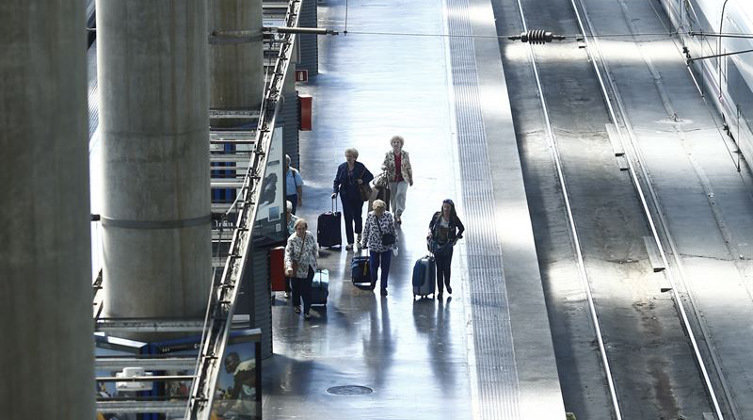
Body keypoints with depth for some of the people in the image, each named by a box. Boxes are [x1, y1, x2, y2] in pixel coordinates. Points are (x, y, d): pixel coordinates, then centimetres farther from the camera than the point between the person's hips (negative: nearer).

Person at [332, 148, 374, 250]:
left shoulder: (360, 167, -2)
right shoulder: (342, 167, 3)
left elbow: (370, 176, 6)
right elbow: (337, 181, 6)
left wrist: (363, 181, -13)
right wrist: (335, 192, -9)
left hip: (358, 196, -1)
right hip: (346, 196, 1)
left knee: (357, 215, 8)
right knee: (348, 218, -2)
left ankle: (359, 233, 41)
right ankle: (350, 242, 2)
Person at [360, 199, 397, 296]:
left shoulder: (388, 216, -10)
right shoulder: (370, 216, -8)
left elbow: (393, 230, -1)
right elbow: (366, 230, 3)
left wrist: (395, 244, 3)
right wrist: (363, 243, 10)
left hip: (387, 246, -1)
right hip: (374, 246, 1)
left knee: (385, 267, 6)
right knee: (373, 266, 11)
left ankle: (383, 287, 20)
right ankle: (373, 281, 41)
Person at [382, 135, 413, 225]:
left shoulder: (405, 154, 1)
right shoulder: (388, 154, 0)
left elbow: (409, 167, 10)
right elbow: (384, 164, -2)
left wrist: (411, 179, 14)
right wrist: (384, 167, -27)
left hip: (403, 179, -1)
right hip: (392, 179, 1)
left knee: (401, 194, -21)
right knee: (393, 197, 5)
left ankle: (399, 214, -24)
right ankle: (395, 216, 20)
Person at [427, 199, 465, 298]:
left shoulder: (454, 219, -8)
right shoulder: (437, 215, -5)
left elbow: (462, 228, 8)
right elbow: (431, 223, 14)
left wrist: (456, 238, 0)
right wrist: (430, 231, -4)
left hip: (448, 246, -1)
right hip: (437, 245, 1)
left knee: (447, 267, 1)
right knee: (439, 267, 2)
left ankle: (447, 284, 31)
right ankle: (439, 290, 10)